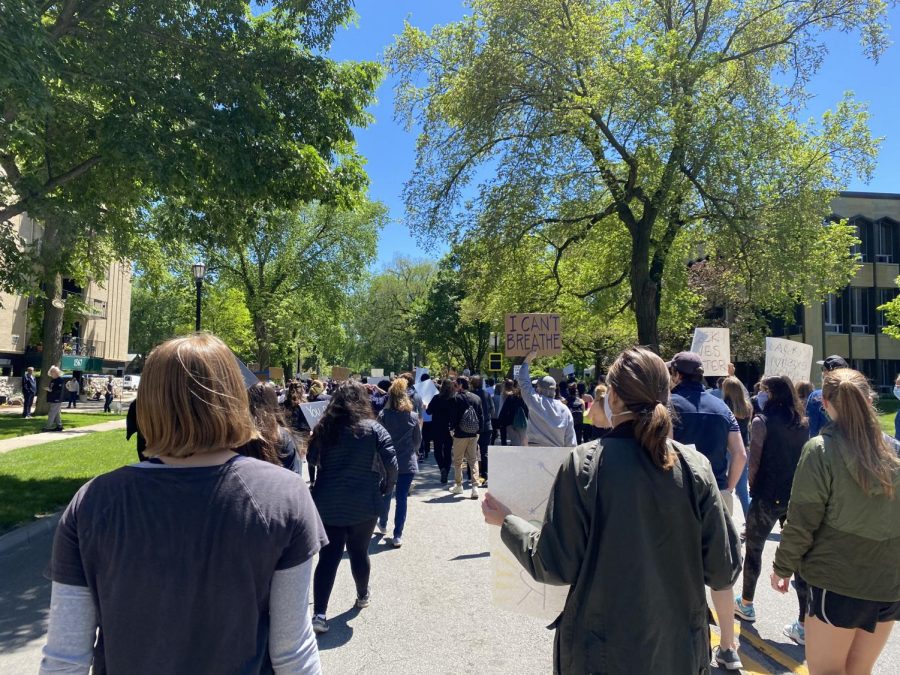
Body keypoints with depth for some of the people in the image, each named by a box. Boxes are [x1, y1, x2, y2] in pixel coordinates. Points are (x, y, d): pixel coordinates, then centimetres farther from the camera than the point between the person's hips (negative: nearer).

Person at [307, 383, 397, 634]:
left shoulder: (324, 428, -1)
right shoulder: (374, 429, -9)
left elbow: (312, 459, 12)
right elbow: (391, 463, -12)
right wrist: (387, 487, 4)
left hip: (327, 504, 2)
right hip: (364, 504, -1)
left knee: (328, 556, 4)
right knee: (359, 552, 16)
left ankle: (320, 614, -2)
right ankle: (362, 597, 36)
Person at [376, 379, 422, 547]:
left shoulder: (383, 415, -10)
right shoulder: (413, 416, -6)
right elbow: (418, 440, 3)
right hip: (408, 463, 0)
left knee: (386, 494, 20)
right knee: (402, 498, 4)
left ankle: (383, 525, 40)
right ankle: (397, 536, 3)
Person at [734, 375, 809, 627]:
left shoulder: (762, 421, -12)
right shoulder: (803, 422, 3)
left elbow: (754, 461, -10)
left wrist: (753, 487, 5)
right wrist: (795, 487, 15)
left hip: (767, 496, -4)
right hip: (797, 497, 4)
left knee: (753, 550, 14)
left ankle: (746, 604, 28)